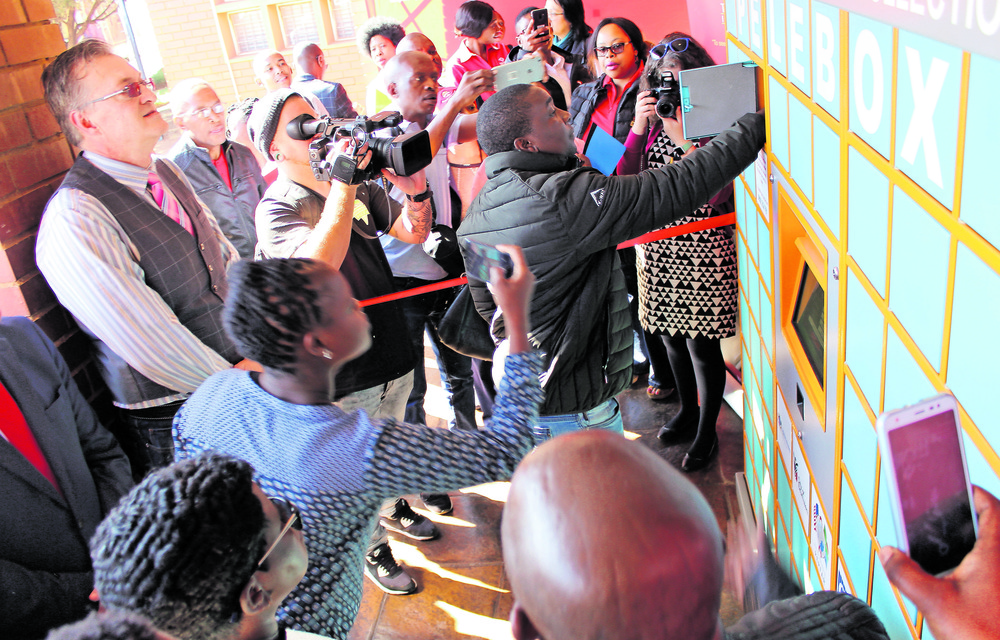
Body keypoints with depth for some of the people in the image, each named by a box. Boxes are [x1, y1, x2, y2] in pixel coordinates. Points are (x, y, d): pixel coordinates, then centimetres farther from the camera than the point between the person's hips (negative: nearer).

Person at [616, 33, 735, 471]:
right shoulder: (652, 122, 4)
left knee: (701, 344, 3)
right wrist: (638, 129, -14)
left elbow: (715, 195, -22)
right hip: (657, 246, 5)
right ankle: (687, 411, 41)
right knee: (670, 337, 18)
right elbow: (626, 184, -5)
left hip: (702, 250, -5)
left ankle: (706, 431, 23)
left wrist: (686, 137, -25)